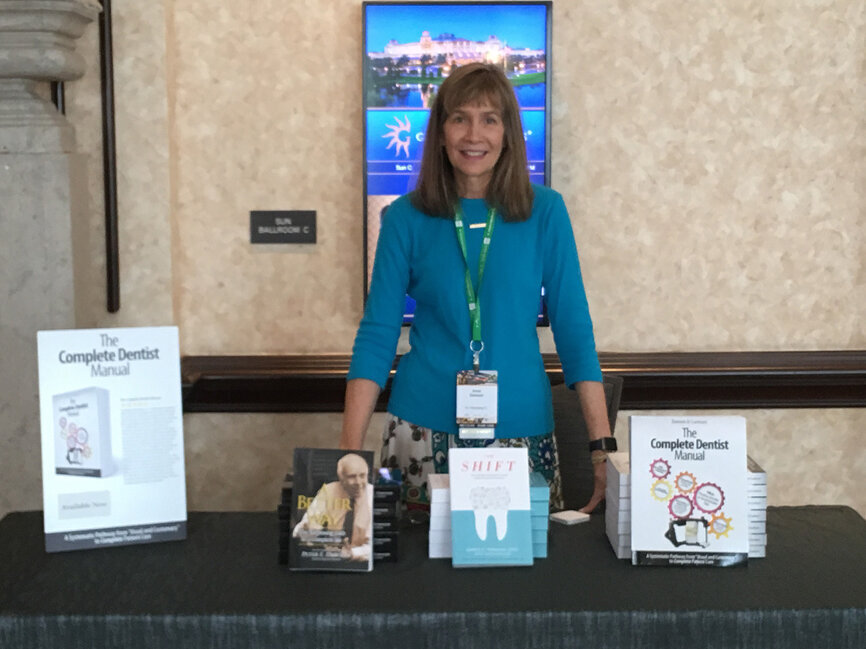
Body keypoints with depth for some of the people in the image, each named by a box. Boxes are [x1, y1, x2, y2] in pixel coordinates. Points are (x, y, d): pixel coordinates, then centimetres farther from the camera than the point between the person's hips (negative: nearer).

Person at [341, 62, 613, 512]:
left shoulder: (544, 212, -1)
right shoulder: (407, 218, -1)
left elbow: (573, 329, 0)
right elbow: (377, 335, -1)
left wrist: (602, 445, -6)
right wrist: (349, 449, -8)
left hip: (521, 429, 0)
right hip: (424, 429, 0)